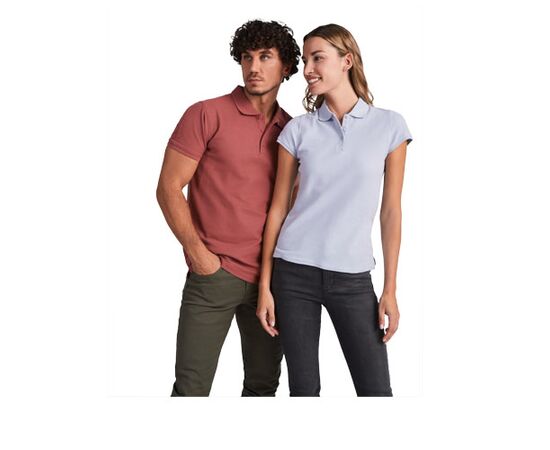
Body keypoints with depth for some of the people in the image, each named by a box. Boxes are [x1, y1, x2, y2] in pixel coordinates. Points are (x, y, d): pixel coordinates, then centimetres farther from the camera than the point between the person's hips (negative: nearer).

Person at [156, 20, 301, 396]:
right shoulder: (206, 115, -3)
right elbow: (169, 188, -5)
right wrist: (196, 251, -11)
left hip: (271, 278, 4)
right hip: (213, 276, -4)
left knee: (263, 386, 12)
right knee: (191, 388, -2)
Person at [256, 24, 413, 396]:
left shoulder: (390, 125, 1)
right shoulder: (298, 130, 3)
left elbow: (391, 211, 1)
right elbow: (278, 208, 5)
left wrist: (390, 290, -1)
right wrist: (265, 286, 2)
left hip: (353, 278, -1)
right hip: (294, 273, 1)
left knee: (376, 390, -1)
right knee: (304, 389, 5)